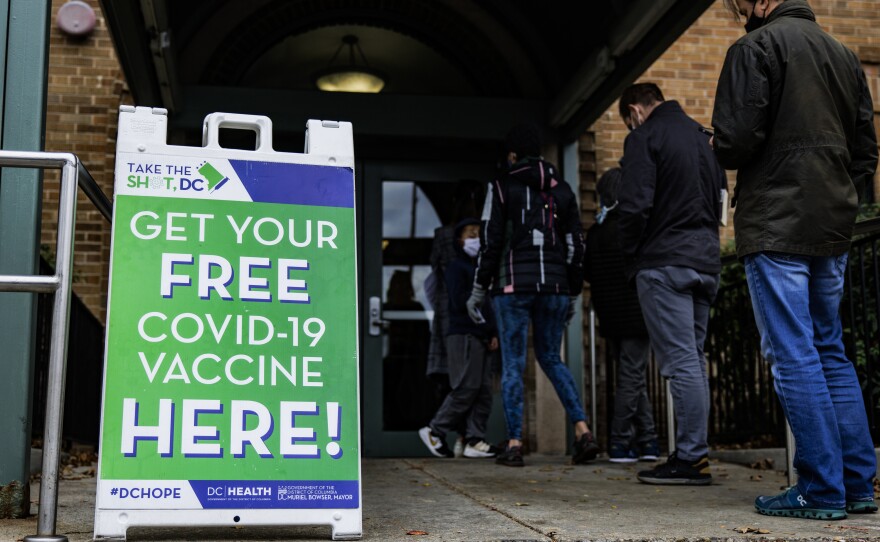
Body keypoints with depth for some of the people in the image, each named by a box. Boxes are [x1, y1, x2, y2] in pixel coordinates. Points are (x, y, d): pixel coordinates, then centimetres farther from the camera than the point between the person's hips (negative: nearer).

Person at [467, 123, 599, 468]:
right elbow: (576, 245, 11)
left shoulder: (502, 187, 0)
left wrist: (478, 290, 1)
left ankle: (514, 445, 1)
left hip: (514, 286, -4)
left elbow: (490, 241, -5)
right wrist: (573, 295, 18)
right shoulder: (562, 189, 12)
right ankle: (582, 430, 2)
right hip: (555, 286, 4)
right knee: (550, 357, 16)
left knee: (513, 364, 2)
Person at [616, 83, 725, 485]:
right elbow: (721, 199, 21)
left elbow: (635, 205, -15)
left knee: (680, 361, -8)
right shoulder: (702, 136, 19)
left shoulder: (644, 138, -5)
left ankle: (692, 458, -6)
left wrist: (631, 256, -3)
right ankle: (692, 453, 15)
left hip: (663, 263, -8)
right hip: (706, 261, 8)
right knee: (692, 359, 12)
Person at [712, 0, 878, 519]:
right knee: (832, 353, 13)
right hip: (833, 231, 7)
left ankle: (822, 490, -1)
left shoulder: (756, 47, -6)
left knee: (794, 357, -4)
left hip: (776, 229, -7)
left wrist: (721, 151, 7)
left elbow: (735, 140, -14)